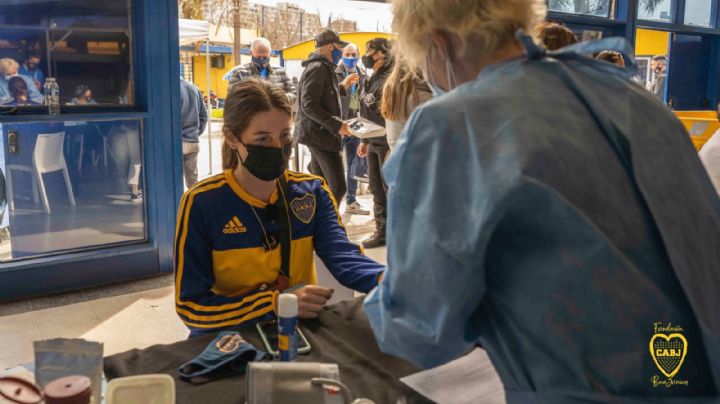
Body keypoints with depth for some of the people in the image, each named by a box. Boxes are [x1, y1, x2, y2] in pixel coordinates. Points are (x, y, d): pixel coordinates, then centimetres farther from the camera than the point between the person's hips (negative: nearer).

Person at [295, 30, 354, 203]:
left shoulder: (324, 68, 18)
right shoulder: (318, 68, -13)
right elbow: (309, 105, -21)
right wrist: (336, 125, -22)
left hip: (319, 133, 10)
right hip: (321, 134, -10)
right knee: (338, 187, -12)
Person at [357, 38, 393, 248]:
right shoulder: (373, 80, 15)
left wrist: (393, 146, -23)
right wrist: (365, 141, 21)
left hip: (387, 144, -9)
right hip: (374, 143, 9)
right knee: (376, 188, 13)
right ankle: (382, 230, 23)